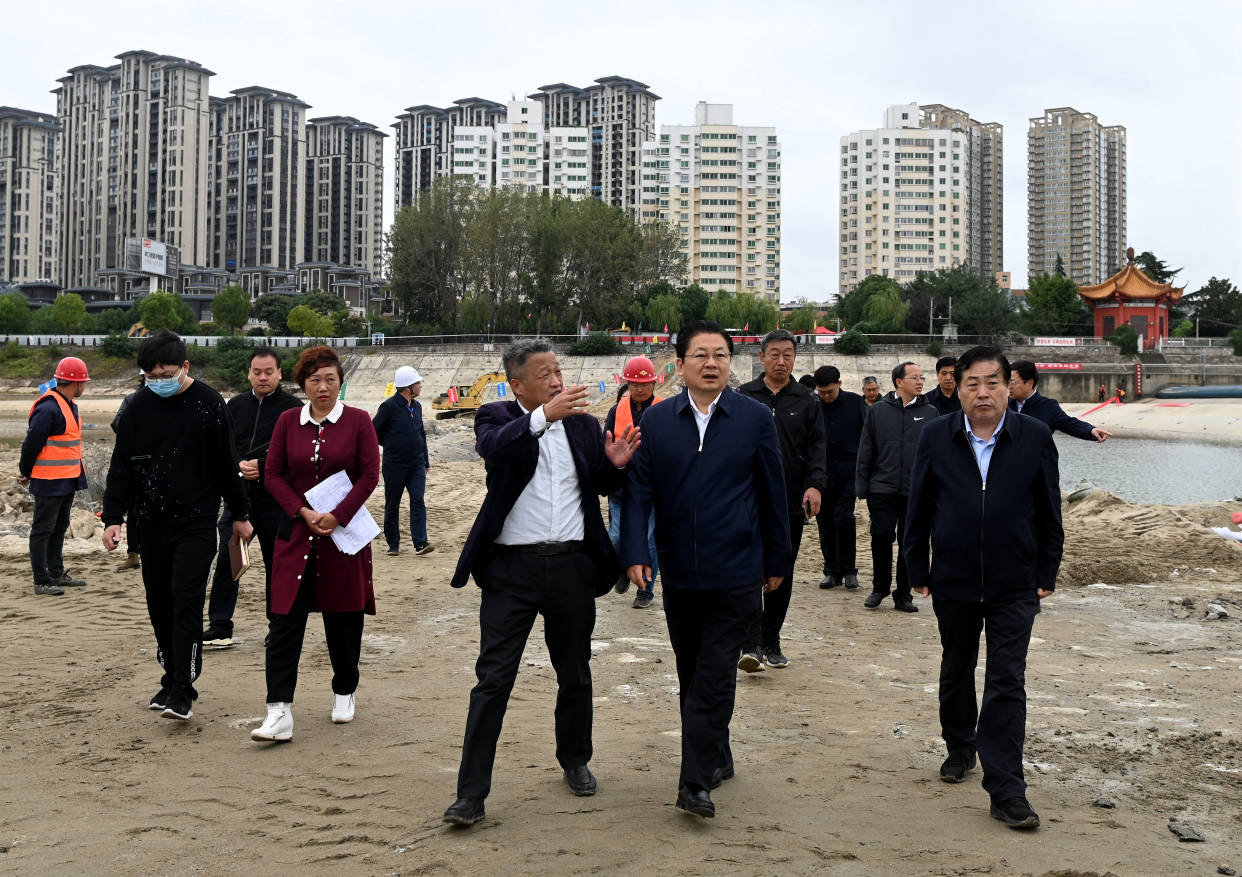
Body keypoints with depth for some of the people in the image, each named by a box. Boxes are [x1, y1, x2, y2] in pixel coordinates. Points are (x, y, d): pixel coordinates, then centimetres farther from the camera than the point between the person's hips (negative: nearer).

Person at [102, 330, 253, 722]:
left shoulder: (208, 403, -5)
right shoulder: (138, 406, 3)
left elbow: (226, 464, 1)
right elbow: (121, 467, 7)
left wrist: (240, 515, 6)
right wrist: (113, 517, -1)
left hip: (196, 523, -4)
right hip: (153, 524, 4)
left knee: (186, 604, -9)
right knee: (159, 605, 10)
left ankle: (182, 692, -8)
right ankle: (172, 677, 24)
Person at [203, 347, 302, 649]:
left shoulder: (292, 407, -2)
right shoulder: (235, 406, 11)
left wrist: (262, 465, -19)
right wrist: (240, 466, -10)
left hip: (276, 498, -3)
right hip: (239, 496, 3)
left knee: (277, 562, 6)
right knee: (226, 559, -1)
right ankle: (220, 629, 5)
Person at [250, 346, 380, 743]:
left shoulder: (358, 421, -1)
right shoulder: (288, 421, 6)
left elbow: (369, 475, -5)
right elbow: (273, 474, 4)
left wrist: (336, 516, -14)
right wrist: (303, 512, -10)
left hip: (344, 532, -1)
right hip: (297, 531, 1)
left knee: (343, 620, 9)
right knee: (284, 622, -6)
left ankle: (345, 693, 30)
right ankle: (279, 714, -7)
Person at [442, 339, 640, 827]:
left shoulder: (582, 423, 8)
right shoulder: (497, 417, -2)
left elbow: (604, 488, 12)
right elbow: (493, 448, -25)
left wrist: (616, 465, -10)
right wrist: (543, 416, -37)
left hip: (572, 566, 4)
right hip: (512, 569, -3)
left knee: (575, 675, 17)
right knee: (493, 679, -4)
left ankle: (575, 761, 38)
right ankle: (471, 792, 2)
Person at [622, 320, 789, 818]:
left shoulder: (755, 418, -1)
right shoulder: (656, 420, 3)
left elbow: (772, 493, 3)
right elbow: (638, 491, 1)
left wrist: (777, 561, 6)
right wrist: (634, 551, -10)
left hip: (736, 575, -3)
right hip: (679, 573, 3)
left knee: (713, 677, -4)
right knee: (691, 675, 14)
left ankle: (696, 782, -1)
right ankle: (717, 759, 31)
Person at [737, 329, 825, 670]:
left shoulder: (807, 401, 7)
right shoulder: (742, 398, 5)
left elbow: (817, 447, 1)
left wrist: (815, 485, -16)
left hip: (791, 502, 2)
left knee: (782, 574, 9)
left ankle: (771, 641, 20)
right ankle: (751, 645, -14)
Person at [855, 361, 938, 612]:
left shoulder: (930, 412, 6)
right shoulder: (878, 410, 4)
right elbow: (866, 451, 6)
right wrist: (862, 487, 2)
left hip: (917, 491, 1)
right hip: (882, 488, -1)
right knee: (881, 537, -3)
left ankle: (903, 594, 16)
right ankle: (880, 588, 16)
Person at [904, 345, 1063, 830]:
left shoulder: (1035, 437, -3)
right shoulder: (937, 436, -2)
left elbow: (1049, 513, 3)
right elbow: (918, 510, 3)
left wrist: (1046, 574, 1)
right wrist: (918, 571, 3)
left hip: (1014, 586, -2)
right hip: (953, 582, 2)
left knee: (1007, 684, -3)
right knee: (955, 673, 18)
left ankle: (1005, 790, 0)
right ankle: (960, 748, 40)